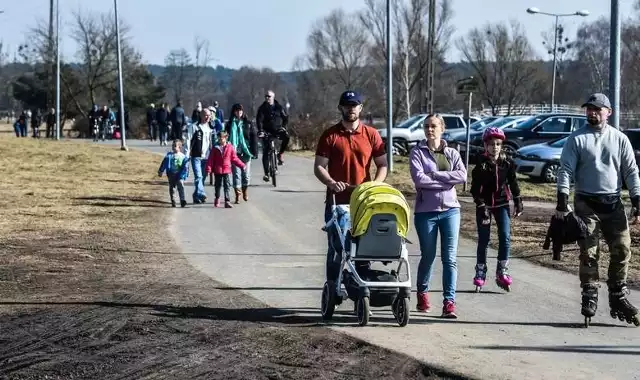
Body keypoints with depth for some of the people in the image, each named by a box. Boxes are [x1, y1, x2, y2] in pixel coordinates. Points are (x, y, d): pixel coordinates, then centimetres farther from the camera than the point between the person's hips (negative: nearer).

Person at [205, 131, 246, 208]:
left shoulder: (230, 147, 1)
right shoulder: (215, 148, 0)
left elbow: (234, 158, 7)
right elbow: (211, 159, 0)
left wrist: (242, 165, 1)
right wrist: (208, 169, -8)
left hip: (226, 170, -1)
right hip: (217, 170, 1)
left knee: (227, 186, -5)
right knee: (218, 185, 13)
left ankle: (227, 201, -7)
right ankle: (217, 198, 32)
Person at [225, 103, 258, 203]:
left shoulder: (248, 123, 3)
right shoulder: (230, 124, 4)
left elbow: (254, 137, 2)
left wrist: (254, 151, -5)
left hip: (246, 152, 1)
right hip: (234, 152, 0)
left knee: (246, 173, 6)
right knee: (236, 173, -3)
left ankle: (245, 192, 26)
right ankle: (237, 195, 0)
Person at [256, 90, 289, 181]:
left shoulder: (279, 107, 3)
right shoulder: (262, 108, -1)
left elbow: (286, 117, 7)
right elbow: (259, 120, -10)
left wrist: (283, 127, -9)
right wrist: (260, 131, -25)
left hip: (278, 130, 1)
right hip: (267, 132, -1)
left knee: (286, 136, -31)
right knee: (266, 153, -8)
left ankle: (280, 154, -10)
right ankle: (266, 173, -3)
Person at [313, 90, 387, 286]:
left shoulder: (372, 135, 5)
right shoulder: (330, 135, 2)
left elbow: (382, 165, 8)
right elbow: (319, 167, 1)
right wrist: (331, 183, -18)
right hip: (337, 200, -1)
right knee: (336, 247, 2)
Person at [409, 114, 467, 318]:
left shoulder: (452, 154, 8)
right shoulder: (418, 152, 1)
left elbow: (462, 176, -8)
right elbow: (419, 179, -14)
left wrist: (434, 175, -13)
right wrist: (447, 181, -11)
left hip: (450, 210, 2)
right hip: (426, 211, -2)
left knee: (450, 258, -4)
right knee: (428, 256, 8)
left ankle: (449, 301, -5)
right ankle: (422, 293, 30)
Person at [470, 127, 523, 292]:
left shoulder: (507, 162, -2)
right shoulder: (481, 164, -11)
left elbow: (513, 182, 9)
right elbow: (475, 189, -12)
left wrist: (518, 201, 6)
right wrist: (481, 206, -19)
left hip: (502, 204, 2)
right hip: (484, 204, -2)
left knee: (505, 237, -8)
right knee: (483, 240, 3)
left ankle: (502, 271, 1)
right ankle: (480, 272, 15)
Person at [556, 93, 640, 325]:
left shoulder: (619, 139, 7)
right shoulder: (577, 139, 0)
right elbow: (566, 170, -3)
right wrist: (562, 201, -14)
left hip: (614, 204, 2)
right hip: (586, 204, -2)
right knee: (589, 253, -2)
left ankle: (618, 298, 11)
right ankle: (589, 297, 7)